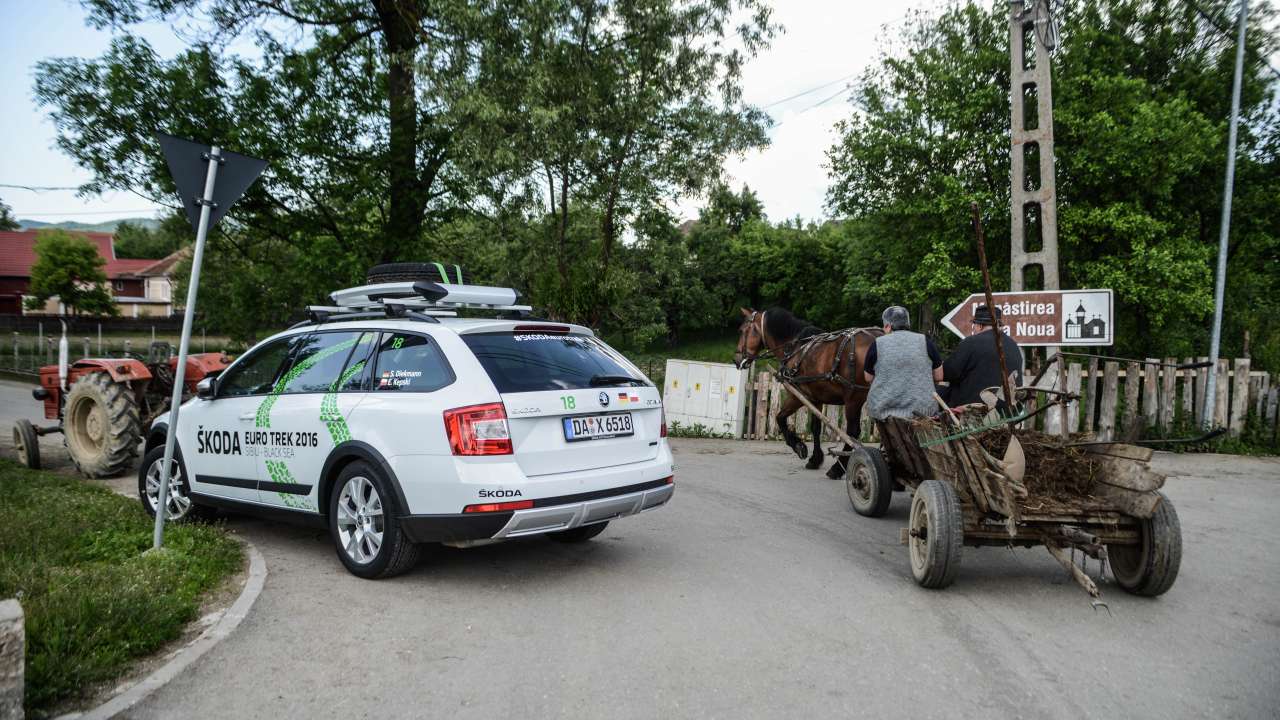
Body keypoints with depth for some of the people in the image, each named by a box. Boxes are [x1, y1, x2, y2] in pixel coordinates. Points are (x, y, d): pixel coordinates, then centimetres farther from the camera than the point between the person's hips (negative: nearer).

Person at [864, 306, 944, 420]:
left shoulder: (877, 345, 1)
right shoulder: (925, 341, 3)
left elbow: (868, 378, 9)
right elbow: (939, 377, 7)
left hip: (883, 410, 1)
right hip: (921, 409, -1)